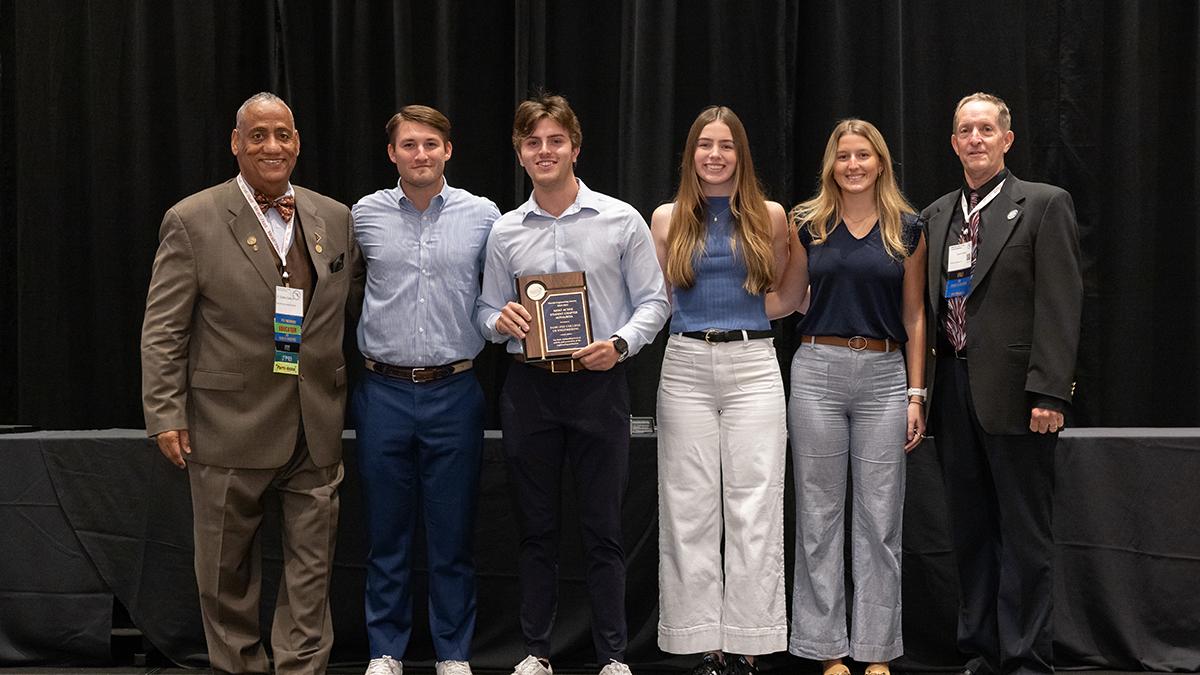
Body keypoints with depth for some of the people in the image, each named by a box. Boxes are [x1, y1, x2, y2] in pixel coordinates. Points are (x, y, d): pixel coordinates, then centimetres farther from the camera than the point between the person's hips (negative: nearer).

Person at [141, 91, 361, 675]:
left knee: (311, 566, 7)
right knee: (226, 568, 10)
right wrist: (166, 416, -9)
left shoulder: (335, 218, 7)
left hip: (315, 425, 3)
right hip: (230, 424, -3)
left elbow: (360, 300, 17)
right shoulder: (192, 221, -3)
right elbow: (162, 331, -4)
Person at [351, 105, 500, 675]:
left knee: (453, 536, 6)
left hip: (454, 392, -1)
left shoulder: (482, 216, 1)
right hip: (385, 392, 1)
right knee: (387, 534, 8)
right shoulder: (365, 215, 3)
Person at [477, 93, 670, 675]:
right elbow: (489, 313, 13)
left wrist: (620, 344, -15)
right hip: (529, 387, 2)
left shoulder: (621, 221, 0)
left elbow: (653, 301, 2)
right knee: (535, 527, 9)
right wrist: (500, 322, -10)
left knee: (603, 528, 3)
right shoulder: (505, 232, 7)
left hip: (598, 384, -2)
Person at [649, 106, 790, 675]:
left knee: (753, 511, -2)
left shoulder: (769, 216, 7)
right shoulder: (667, 219, 8)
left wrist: (749, 311, 7)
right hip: (686, 367, 1)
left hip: (753, 366, -1)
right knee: (690, 511, 3)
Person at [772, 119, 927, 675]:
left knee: (879, 516, 3)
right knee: (819, 514, 3)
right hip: (817, 371, 0)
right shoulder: (808, 225, 6)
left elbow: (914, 319, 7)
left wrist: (916, 395, 2)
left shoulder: (907, 230, 6)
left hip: (885, 375, 0)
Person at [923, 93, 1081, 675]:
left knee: (1024, 534, 0)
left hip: (1014, 395, -6)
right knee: (970, 532, 12)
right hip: (953, 392, 6)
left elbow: (1059, 305, -9)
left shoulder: (1044, 205, -2)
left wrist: (1048, 393, -17)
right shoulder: (936, 216, 15)